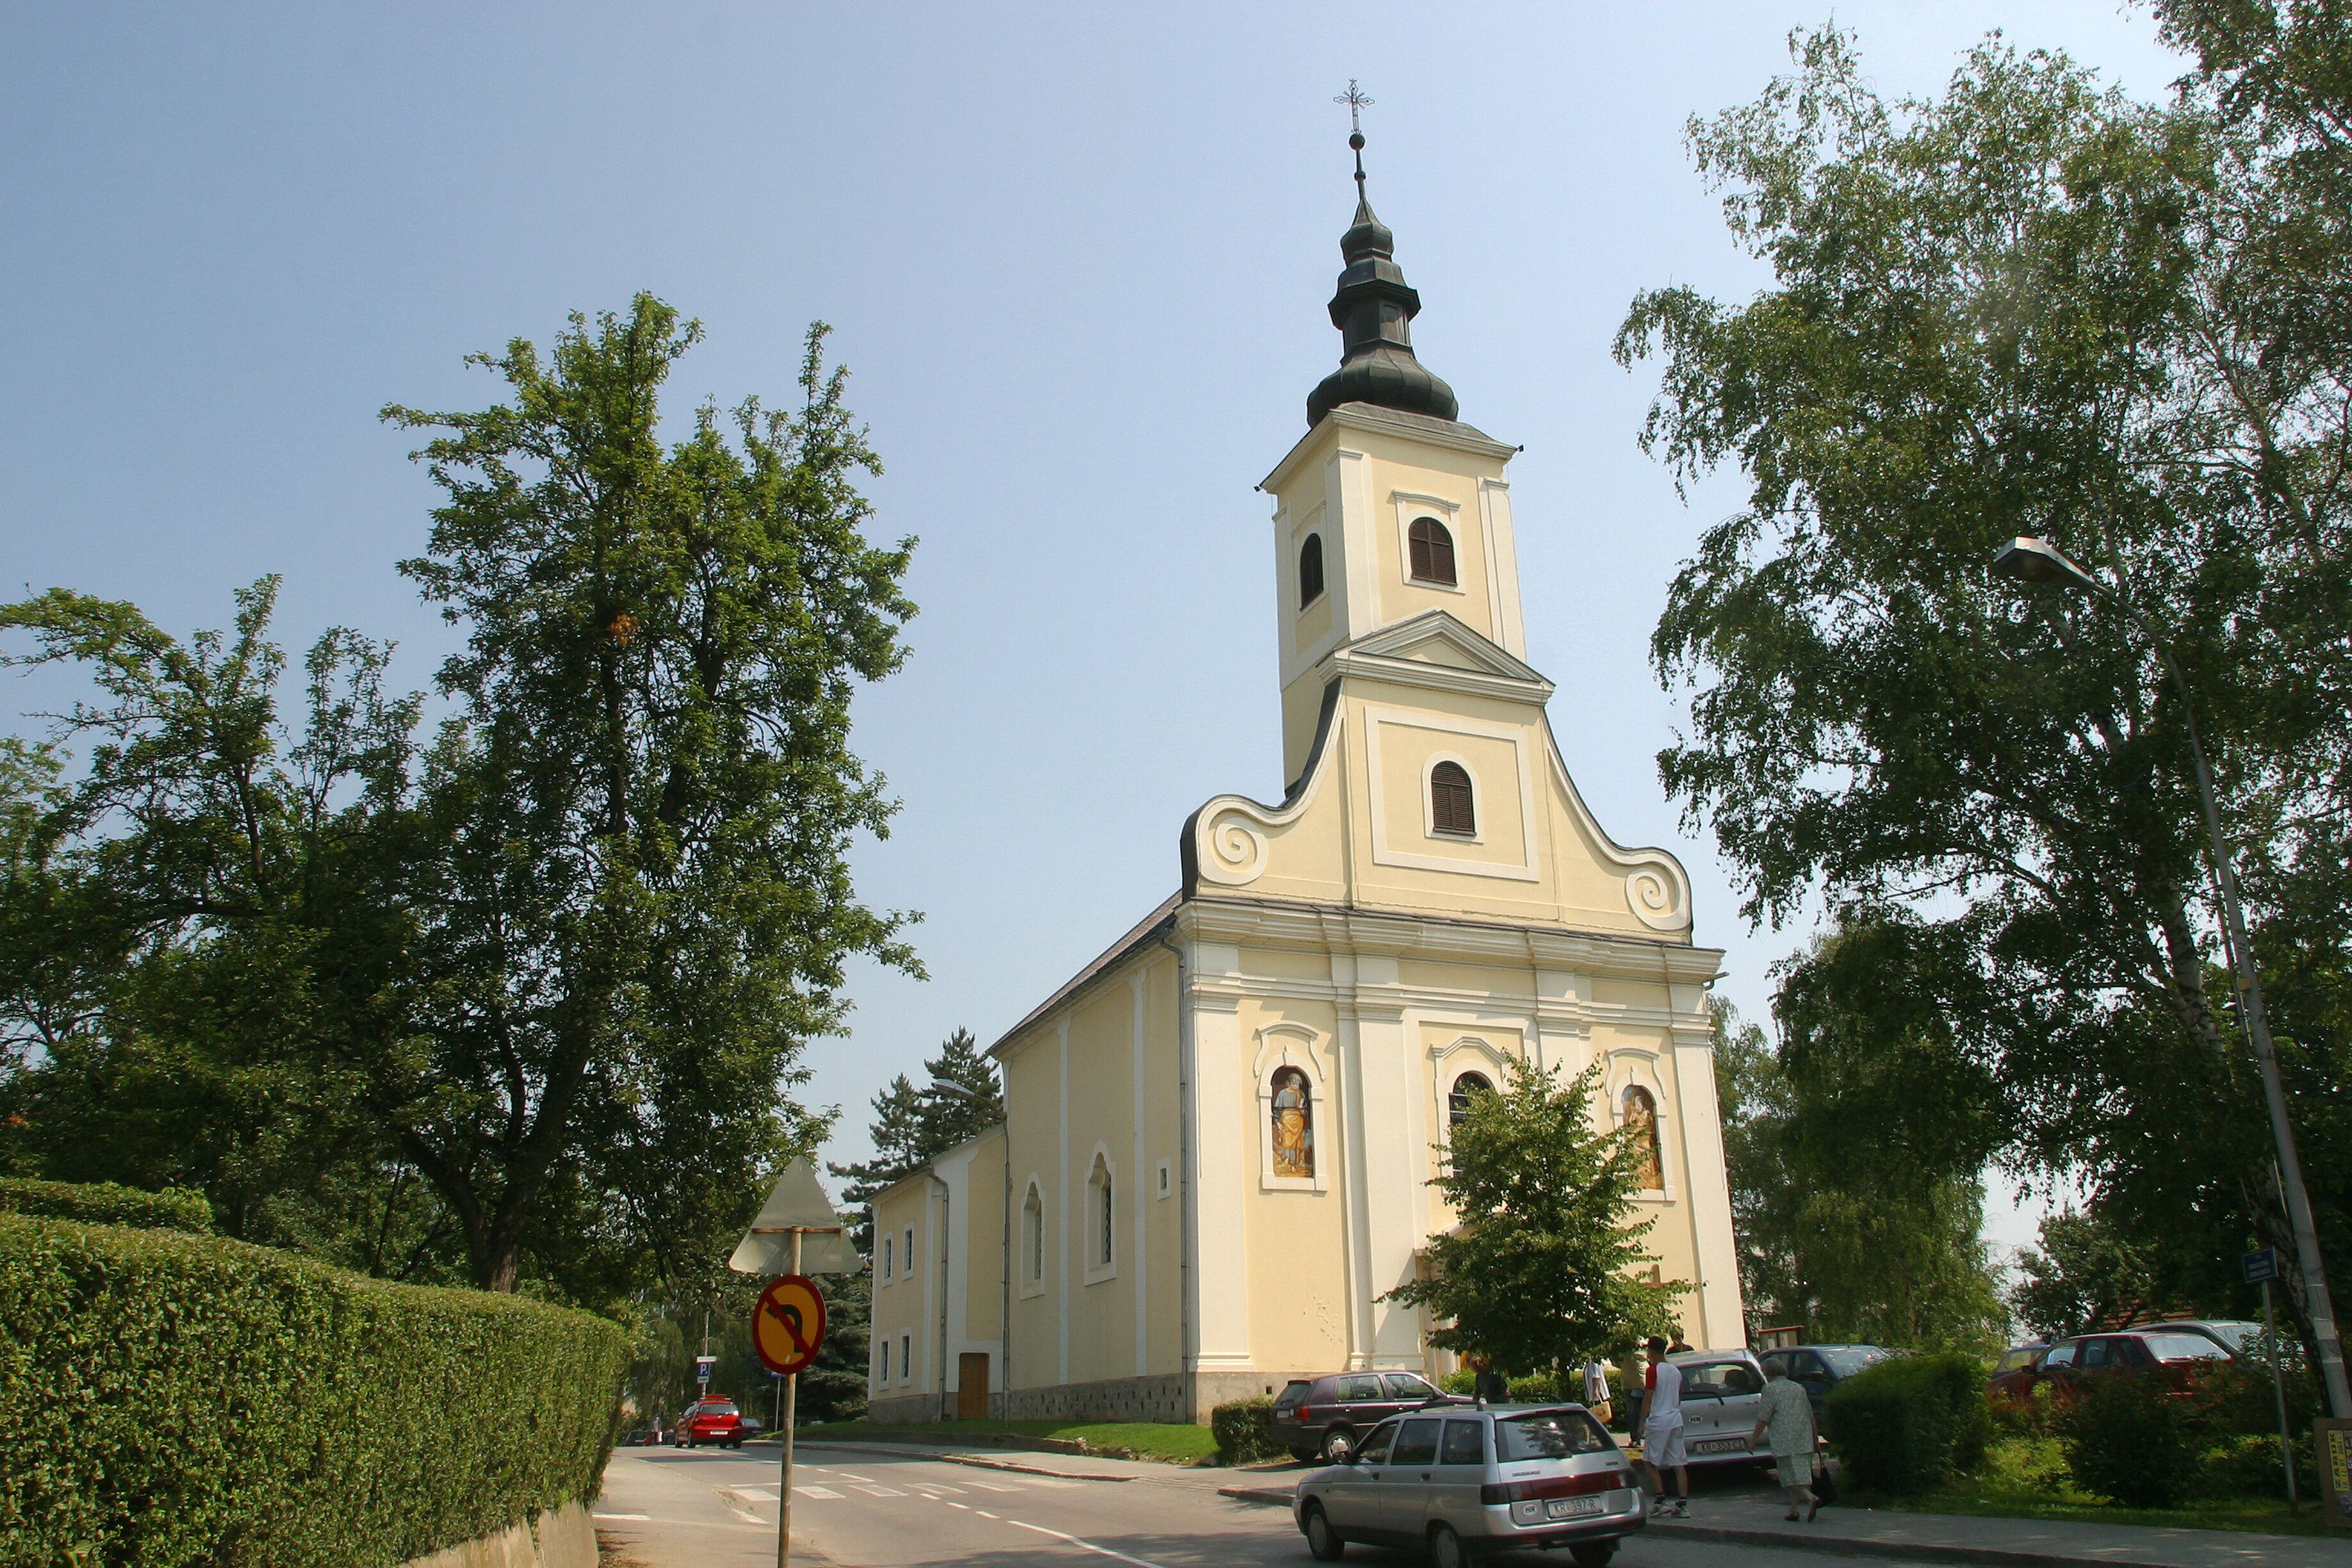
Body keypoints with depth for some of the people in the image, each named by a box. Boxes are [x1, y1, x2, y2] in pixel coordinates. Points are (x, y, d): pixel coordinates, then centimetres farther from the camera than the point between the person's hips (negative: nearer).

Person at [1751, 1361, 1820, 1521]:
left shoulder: (1771, 1389, -3)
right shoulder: (1799, 1388, 16)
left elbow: (1764, 1418, -8)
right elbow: (1810, 1415, 19)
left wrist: (1754, 1439, -1)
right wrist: (1815, 1438, 28)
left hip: (1784, 1441, -6)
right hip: (1804, 1440, 6)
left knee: (1792, 1476, -5)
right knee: (1800, 1474, 13)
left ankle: (1812, 1499, -27)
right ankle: (1793, 1510, 12)